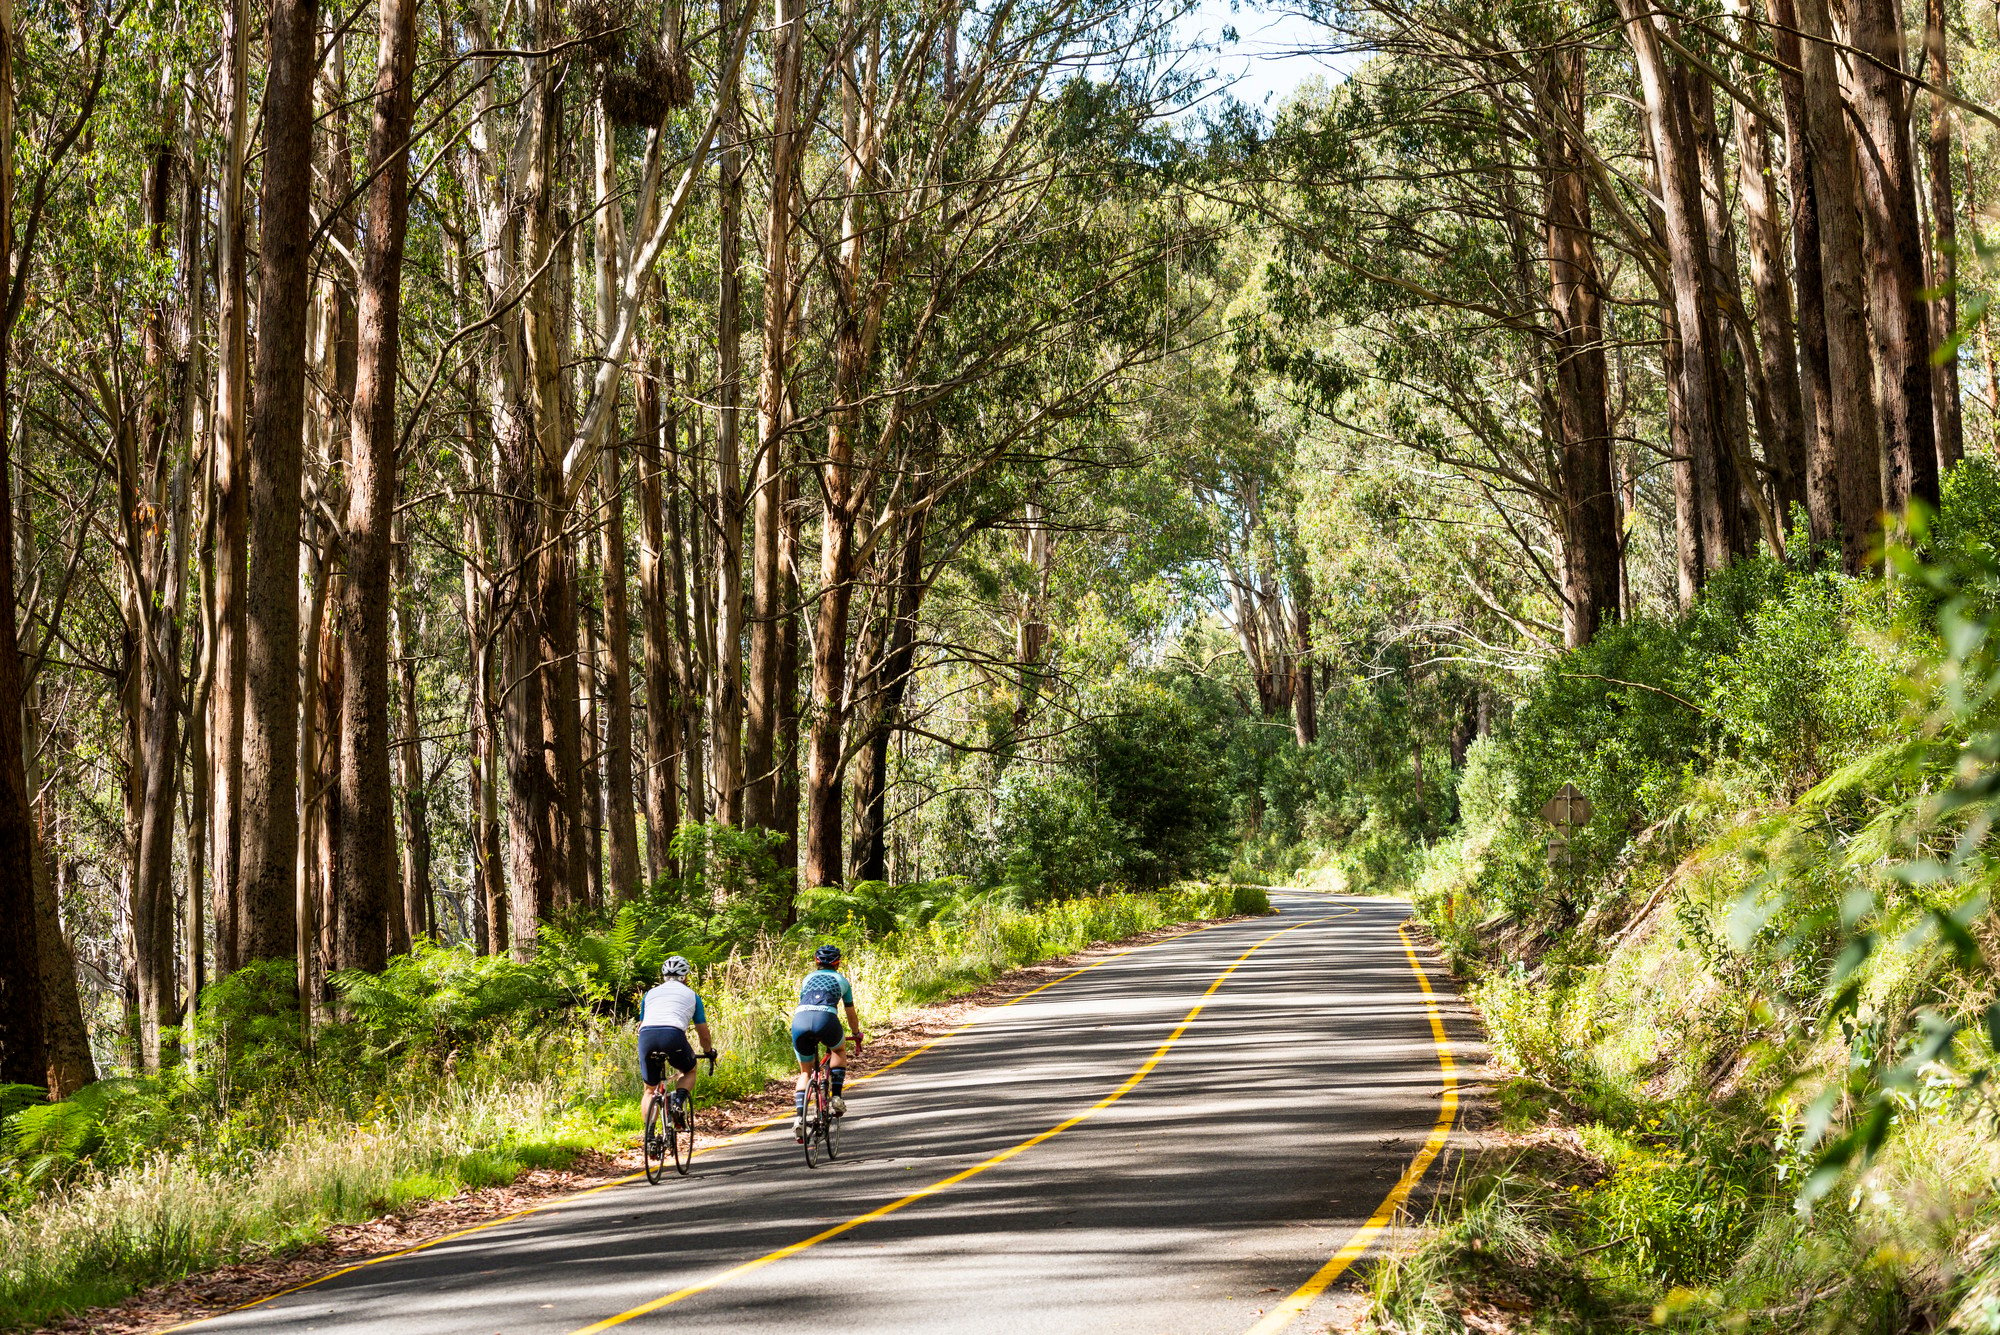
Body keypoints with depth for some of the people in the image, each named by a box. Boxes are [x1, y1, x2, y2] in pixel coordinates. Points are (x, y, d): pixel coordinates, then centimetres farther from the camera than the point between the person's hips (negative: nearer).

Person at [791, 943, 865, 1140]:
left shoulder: (808, 978, 32)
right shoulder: (841, 980, 27)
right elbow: (851, 1014, 36)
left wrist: (809, 1034, 55)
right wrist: (857, 1036, 52)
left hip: (800, 1020, 2)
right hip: (825, 1019, -2)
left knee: (805, 1072, 19)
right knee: (839, 1051, 32)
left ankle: (800, 1117, 0)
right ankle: (837, 1096, 16)